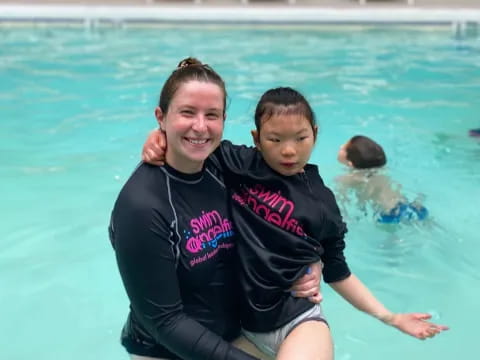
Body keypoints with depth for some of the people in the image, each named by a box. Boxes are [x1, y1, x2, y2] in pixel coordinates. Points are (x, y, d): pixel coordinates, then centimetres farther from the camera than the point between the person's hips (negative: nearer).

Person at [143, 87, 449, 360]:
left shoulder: (322, 204, 0)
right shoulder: (237, 164, -4)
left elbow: (337, 273, 10)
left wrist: (390, 318, 9)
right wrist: (161, 134, -17)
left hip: (297, 319, -2)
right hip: (237, 317, 3)